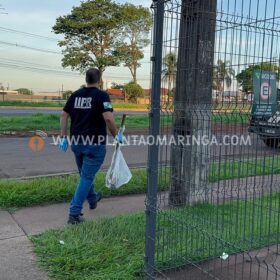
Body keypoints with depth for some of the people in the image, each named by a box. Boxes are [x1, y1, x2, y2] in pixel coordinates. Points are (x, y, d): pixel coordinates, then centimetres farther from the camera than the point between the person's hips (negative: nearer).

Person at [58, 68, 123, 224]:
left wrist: (63, 137, 10)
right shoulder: (102, 95, -11)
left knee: (85, 174, 24)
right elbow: (108, 118, -22)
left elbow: (64, 115, 7)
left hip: (76, 142, 6)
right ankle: (74, 213, -2)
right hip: (95, 143, -6)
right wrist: (116, 135, -8)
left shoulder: (75, 95, 7)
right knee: (87, 177, 0)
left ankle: (92, 199, 46)